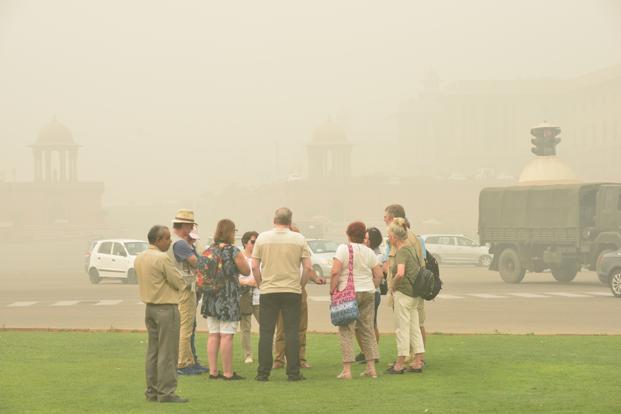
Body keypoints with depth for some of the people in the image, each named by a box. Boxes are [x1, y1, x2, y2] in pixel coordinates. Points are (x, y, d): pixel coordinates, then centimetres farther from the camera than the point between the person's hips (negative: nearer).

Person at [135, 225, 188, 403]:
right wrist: (182, 283, 6)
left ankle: (152, 391, 16)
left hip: (149, 307, 9)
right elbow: (179, 283, -15)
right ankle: (166, 392, -4)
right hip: (166, 308, -9)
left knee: (152, 351, 13)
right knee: (167, 352, -4)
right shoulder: (162, 258, -18)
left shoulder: (139, 258, 8)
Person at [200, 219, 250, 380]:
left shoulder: (208, 251, 7)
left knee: (213, 335, 9)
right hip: (228, 298, -6)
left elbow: (201, 272, 14)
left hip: (211, 298, 6)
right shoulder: (233, 251, -10)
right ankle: (228, 373, -3)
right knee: (227, 336, -4)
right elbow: (246, 271, -3)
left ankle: (213, 371, 10)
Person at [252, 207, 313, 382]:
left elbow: (254, 266, 0)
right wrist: (300, 284, 11)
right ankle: (293, 372, 2)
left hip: (268, 291, 0)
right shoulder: (299, 239, 0)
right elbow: (308, 267, -3)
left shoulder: (263, 238, 1)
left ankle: (263, 372, 4)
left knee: (266, 333, 5)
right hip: (292, 291, 0)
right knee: (292, 332, 3)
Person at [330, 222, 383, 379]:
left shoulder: (343, 249, -6)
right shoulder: (369, 252, 9)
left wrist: (332, 290, -7)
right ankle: (371, 368, 12)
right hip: (368, 293, 5)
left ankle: (347, 370, -8)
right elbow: (379, 275, 7)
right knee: (367, 330, 12)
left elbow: (335, 272, -15)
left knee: (347, 331, -3)